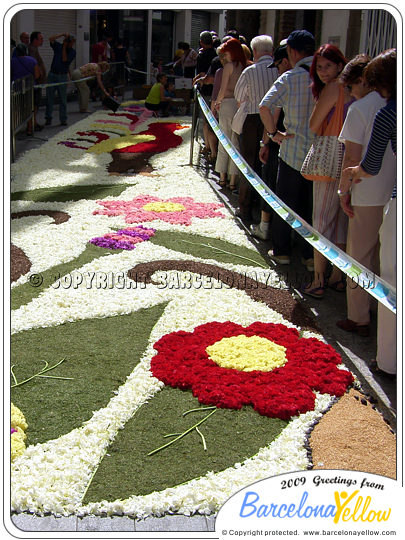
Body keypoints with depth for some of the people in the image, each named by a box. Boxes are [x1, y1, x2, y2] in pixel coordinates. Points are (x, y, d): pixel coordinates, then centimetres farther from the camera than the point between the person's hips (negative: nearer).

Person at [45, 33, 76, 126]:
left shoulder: (72, 52, 1)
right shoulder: (58, 46, 7)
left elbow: (64, 59, -13)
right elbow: (51, 39, -10)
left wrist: (64, 47, -9)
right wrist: (62, 34, -12)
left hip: (63, 76, -1)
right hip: (52, 74, 2)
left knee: (63, 99, 1)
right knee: (49, 97, 2)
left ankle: (63, 119, 8)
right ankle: (48, 118, 8)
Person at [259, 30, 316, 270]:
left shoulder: (289, 78, -10)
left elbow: (265, 107, -19)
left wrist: (274, 133, -8)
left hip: (293, 149, -2)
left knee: (286, 203, 12)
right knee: (313, 205, 11)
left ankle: (282, 251, 20)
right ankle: (312, 255, 15)